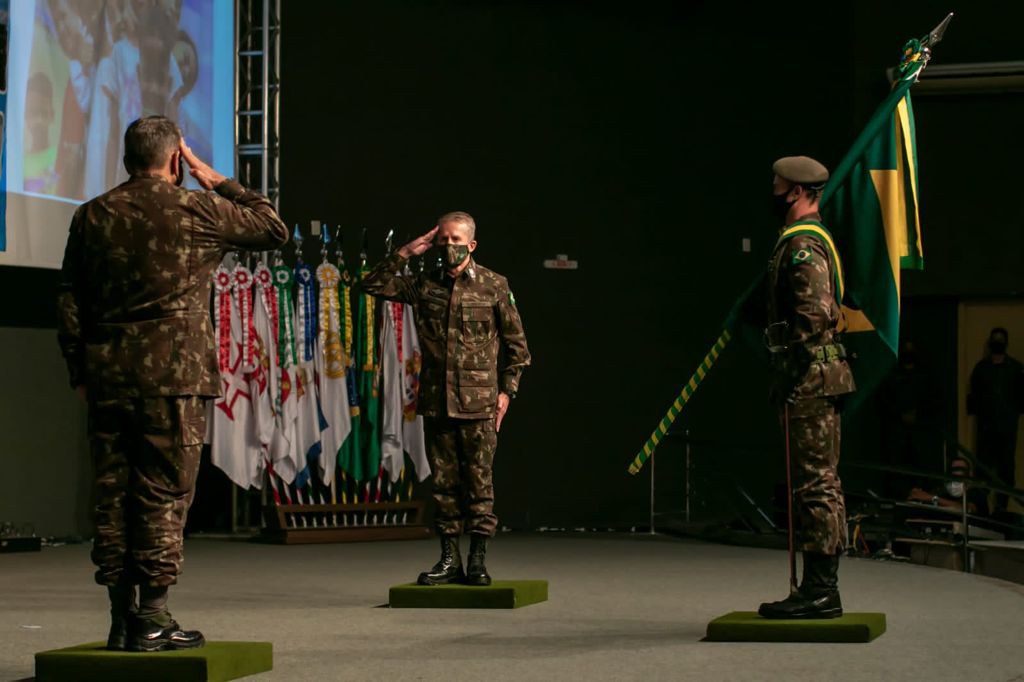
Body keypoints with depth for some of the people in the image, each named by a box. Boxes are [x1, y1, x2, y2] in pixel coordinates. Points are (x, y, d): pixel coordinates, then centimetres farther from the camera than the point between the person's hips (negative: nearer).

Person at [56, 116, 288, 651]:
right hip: (173, 374, -4)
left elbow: (69, 301, 10)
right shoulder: (196, 210, -2)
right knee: (163, 495, -1)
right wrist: (218, 182, 14)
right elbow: (274, 229, 10)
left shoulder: (91, 216, 9)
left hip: (107, 373, 4)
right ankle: (152, 620, -1)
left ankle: (121, 618, 10)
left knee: (112, 494, 7)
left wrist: (79, 371, 16)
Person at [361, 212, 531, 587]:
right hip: (436, 400, 3)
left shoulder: (494, 285, 2)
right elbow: (373, 285, 8)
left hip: (478, 401, -3)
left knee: (478, 480, -2)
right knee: (444, 481, 6)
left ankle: (478, 559, 4)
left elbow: (517, 344, 6)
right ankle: (450, 559, 11)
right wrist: (406, 252, 1)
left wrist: (506, 391, 0)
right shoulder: (424, 285, 9)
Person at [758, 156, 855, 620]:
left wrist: (789, 371, -17)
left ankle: (819, 592, -9)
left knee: (815, 484, -9)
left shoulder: (801, 245, -13)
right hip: (821, 379, 11)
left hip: (809, 377, -11)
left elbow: (814, 314, -23)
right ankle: (821, 588, 14)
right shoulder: (817, 239, 20)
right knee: (821, 484, 11)